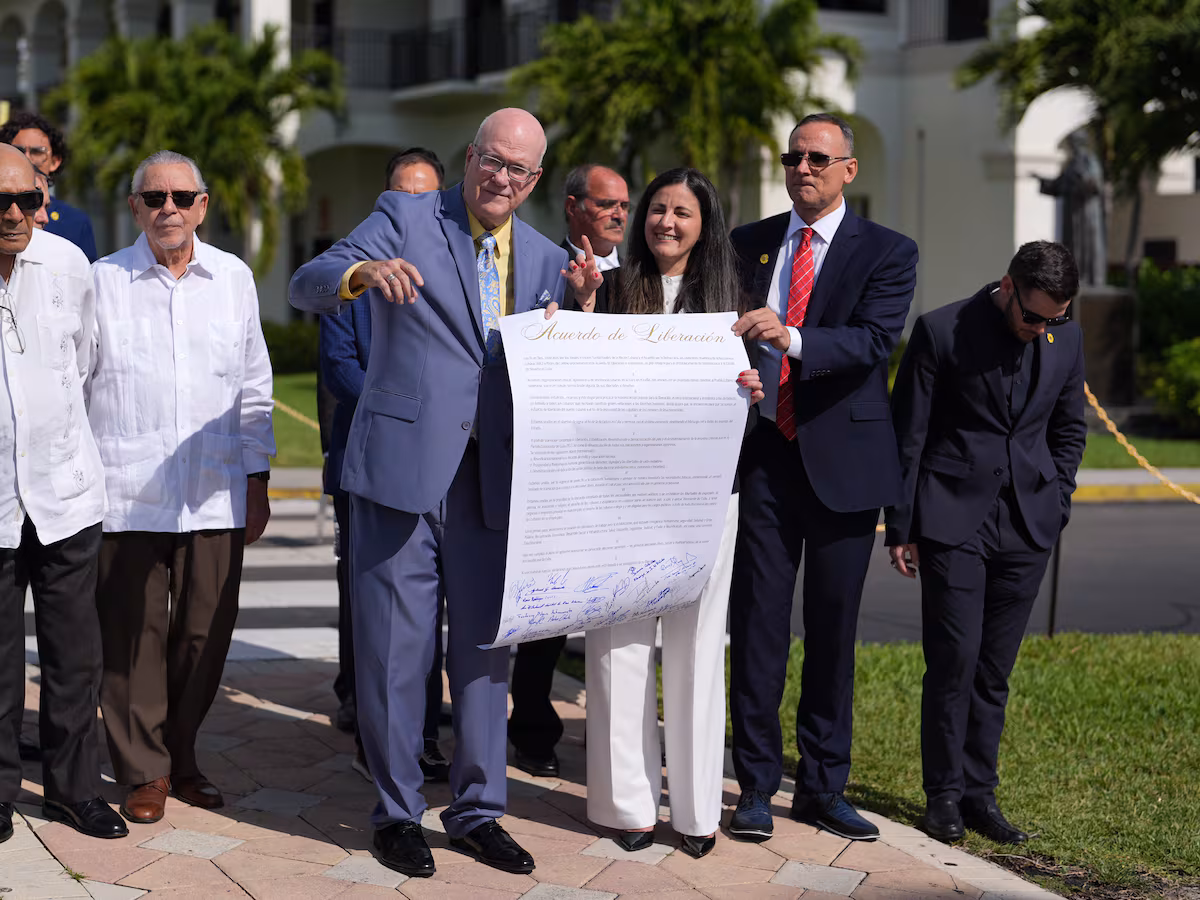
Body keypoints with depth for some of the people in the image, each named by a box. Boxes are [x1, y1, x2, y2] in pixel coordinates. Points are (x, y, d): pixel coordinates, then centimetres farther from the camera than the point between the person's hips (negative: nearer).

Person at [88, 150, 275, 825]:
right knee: (134, 635, 1)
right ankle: (144, 772, 14)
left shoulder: (233, 278, 9)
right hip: (127, 493, -2)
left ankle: (181, 757, 23)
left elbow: (254, 388, 14)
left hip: (216, 495, 2)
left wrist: (257, 481, 11)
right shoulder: (104, 281, 2)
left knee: (204, 634, 6)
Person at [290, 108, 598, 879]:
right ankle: (398, 811, 17)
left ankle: (478, 810, 23)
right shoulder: (405, 218, 0)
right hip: (402, 467, -4)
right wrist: (365, 272, -32)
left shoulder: (545, 259, 13)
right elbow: (307, 285, -13)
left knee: (487, 648, 10)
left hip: (490, 481, 4)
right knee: (395, 648, 3)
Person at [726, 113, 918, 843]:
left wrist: (792, 338, -28)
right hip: (763, 454, 2)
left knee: (833, 632, 7)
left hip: (843, 461, -1)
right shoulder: (749, 244, 12)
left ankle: (824, 787, 18)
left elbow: (876, 340, -14)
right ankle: (757, 787, 9)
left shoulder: (887, 253, 2)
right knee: (757, 627, 0)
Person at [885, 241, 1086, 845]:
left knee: (994, 670, 7)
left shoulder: (1066, 337, 4)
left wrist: (1055, 505, 10)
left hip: (1026, 529, 4)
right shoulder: (941, 331, -9)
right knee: (953, 660, -5)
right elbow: (907, 436, -4)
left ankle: (980, 792, 16)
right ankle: (944, 794, 8)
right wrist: (900, 530, -3)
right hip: (953, 522, -3)